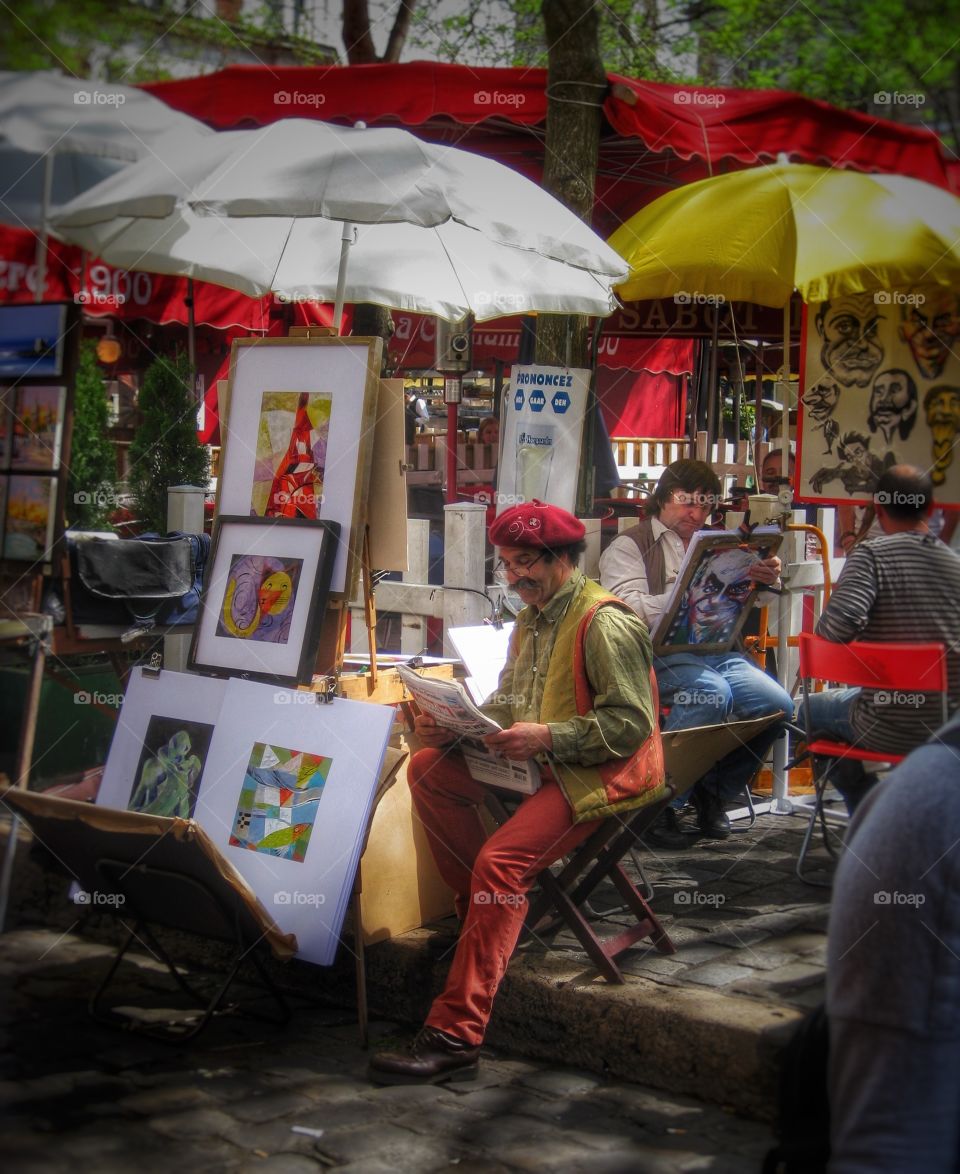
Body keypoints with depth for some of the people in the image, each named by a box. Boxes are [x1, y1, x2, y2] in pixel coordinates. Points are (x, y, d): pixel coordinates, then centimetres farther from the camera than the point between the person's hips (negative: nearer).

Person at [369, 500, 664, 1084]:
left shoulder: (606, 623, -13)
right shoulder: (532, 620, 17)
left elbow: (631, 724, -19)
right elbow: (507, 705, 19)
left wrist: (546, 737, -26)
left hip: (600, 773, -10)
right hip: (536, 762, 10)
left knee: (499, 861, -27)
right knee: (429, 769, -7)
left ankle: (455, 1036, -28)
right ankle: (488, 910, -2)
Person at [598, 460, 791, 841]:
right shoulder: (629, 547, 9)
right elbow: (629, 609, -8)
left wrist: (765, 580, 2)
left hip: (716, 651, 6)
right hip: (659, 653, -6)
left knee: (778, 705, -19)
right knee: (713, 692, -35)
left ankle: (714, 791, 2)